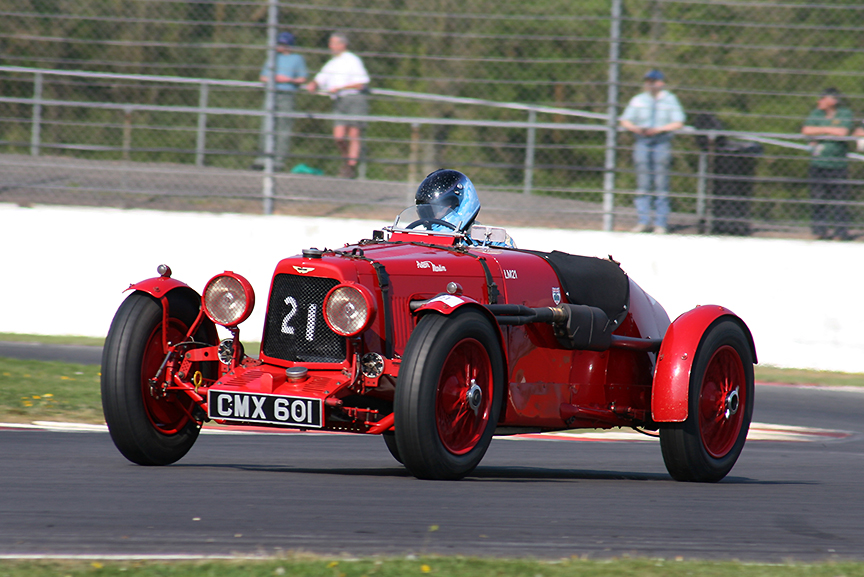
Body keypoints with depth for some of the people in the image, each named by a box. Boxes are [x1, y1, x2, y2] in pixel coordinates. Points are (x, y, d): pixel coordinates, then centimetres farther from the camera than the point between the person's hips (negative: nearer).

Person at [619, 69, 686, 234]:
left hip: (662, 143, -3)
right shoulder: (638, 100, 13)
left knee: (661, 184, -5)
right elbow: (625, 121, 11)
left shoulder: (670, 100, 6)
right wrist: (636, 128, -11)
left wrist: (658, 129, -14)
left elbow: (678, 123, -2)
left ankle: (661, 223, -3)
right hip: (642, 144, 3)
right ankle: (643, 221, 5)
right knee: (642, 183, 0)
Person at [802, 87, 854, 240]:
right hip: (817, 163, 4)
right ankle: (820, 231, 11)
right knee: (818, 199, 3)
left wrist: (821, 131, -4)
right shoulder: (817, 113, 11)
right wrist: (829, 130, -8)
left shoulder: (845, 114, 0)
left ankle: (841, 231, 2)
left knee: (839, 199, -4)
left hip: (837, 164, -4)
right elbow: (806, 130, -1)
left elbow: (843, 132, -15)